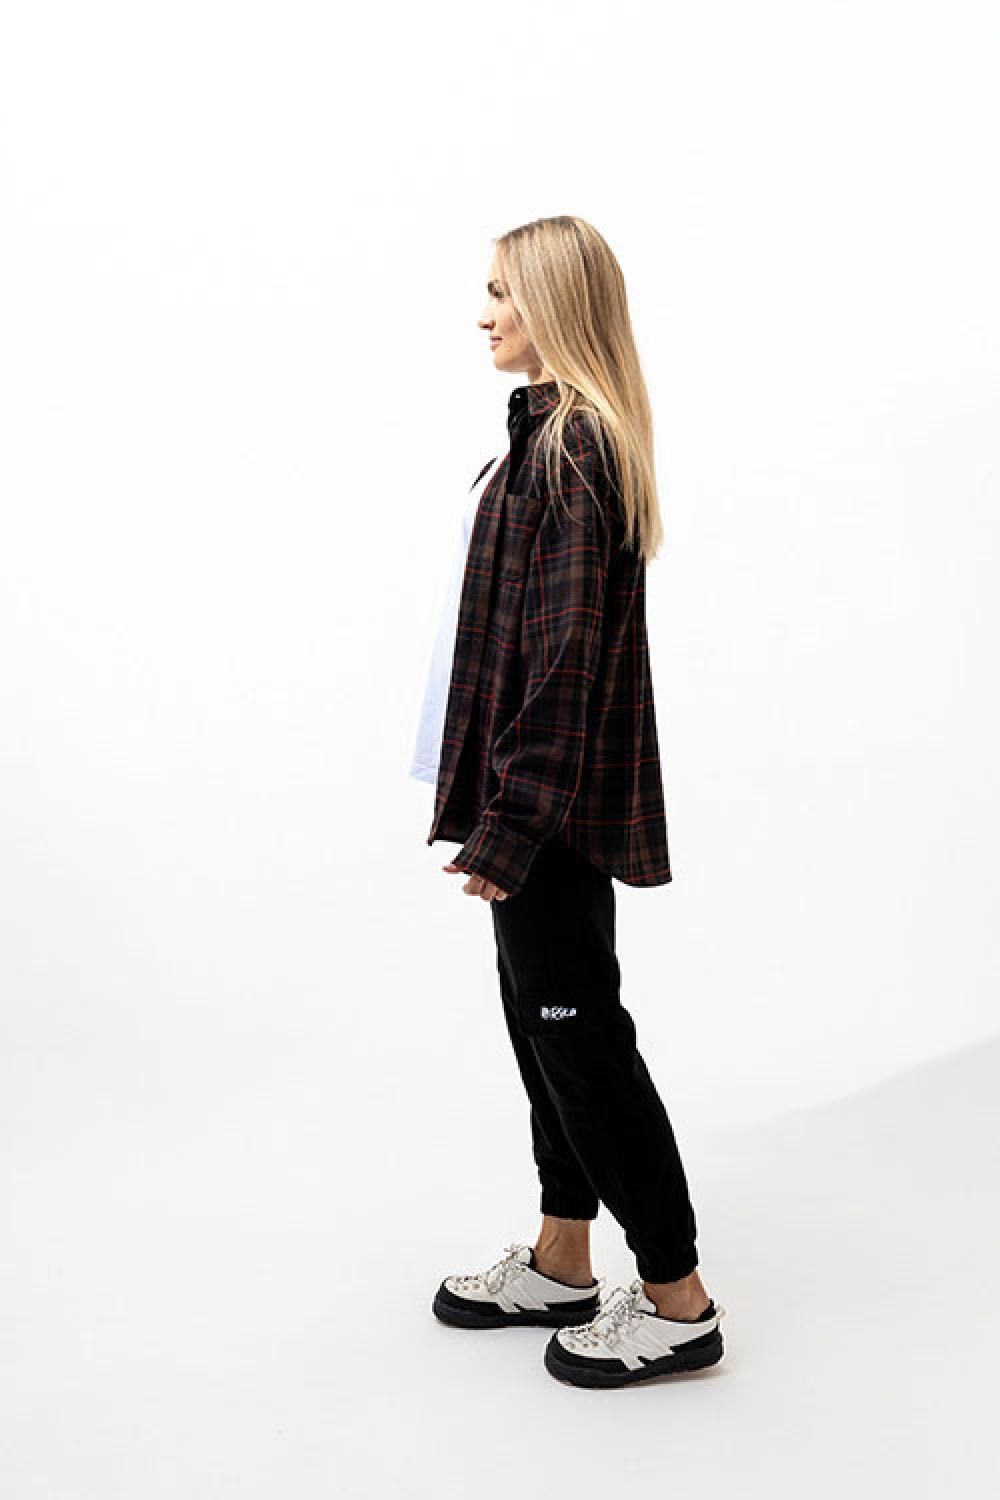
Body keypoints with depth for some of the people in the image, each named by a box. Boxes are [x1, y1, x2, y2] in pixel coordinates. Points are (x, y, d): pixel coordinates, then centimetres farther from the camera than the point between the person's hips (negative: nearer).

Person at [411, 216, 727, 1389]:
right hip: (539, 784, 10)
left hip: (556, 794, -10)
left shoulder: (574, 445, -16)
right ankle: (561, 1266, 30)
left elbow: (567, 645, -22)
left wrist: (512, 816, -22)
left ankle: (676, 1299, 13)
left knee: (573, 1023, -2)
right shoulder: (555, 431, 15)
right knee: (543, 1012, 16)